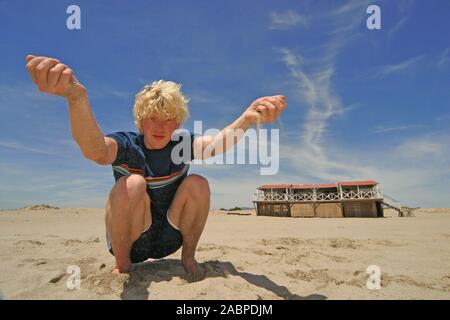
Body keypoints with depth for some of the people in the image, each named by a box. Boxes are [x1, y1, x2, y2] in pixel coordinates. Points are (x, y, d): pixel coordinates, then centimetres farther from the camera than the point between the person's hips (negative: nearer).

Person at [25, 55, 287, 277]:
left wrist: (248, 118, -51)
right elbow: (95, 150, -40)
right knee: (132, 183, -30)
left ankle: (188, 256, -2)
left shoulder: (181, 145, -7)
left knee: (198, 183, -21)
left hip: (169, 239, 2)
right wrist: (76, 97, -62)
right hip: (128, 239, -2)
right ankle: (122, 265, -9)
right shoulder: (126, 145, -14)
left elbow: (219, 143, -28)